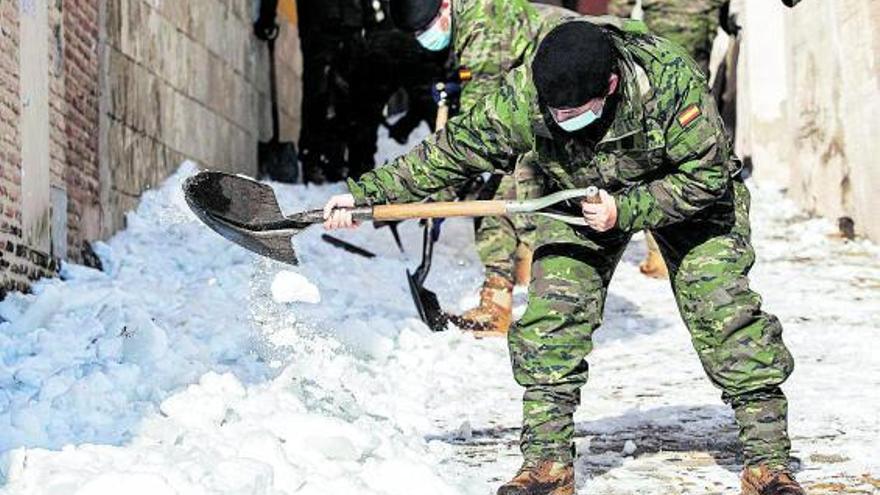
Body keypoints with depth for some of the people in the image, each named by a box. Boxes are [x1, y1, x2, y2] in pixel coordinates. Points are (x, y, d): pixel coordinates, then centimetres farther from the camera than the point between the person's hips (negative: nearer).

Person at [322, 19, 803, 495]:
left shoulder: (673, 82, -38)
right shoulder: (522, 96, -31)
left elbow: (706, 177, -26)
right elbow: (452, 150, -19)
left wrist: (625, 211, -34)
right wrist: (367, 193, -22)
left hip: (686, 199, -2)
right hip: (578, 198, 2)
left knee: (723, 311, -11)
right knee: (551, 315, -12)